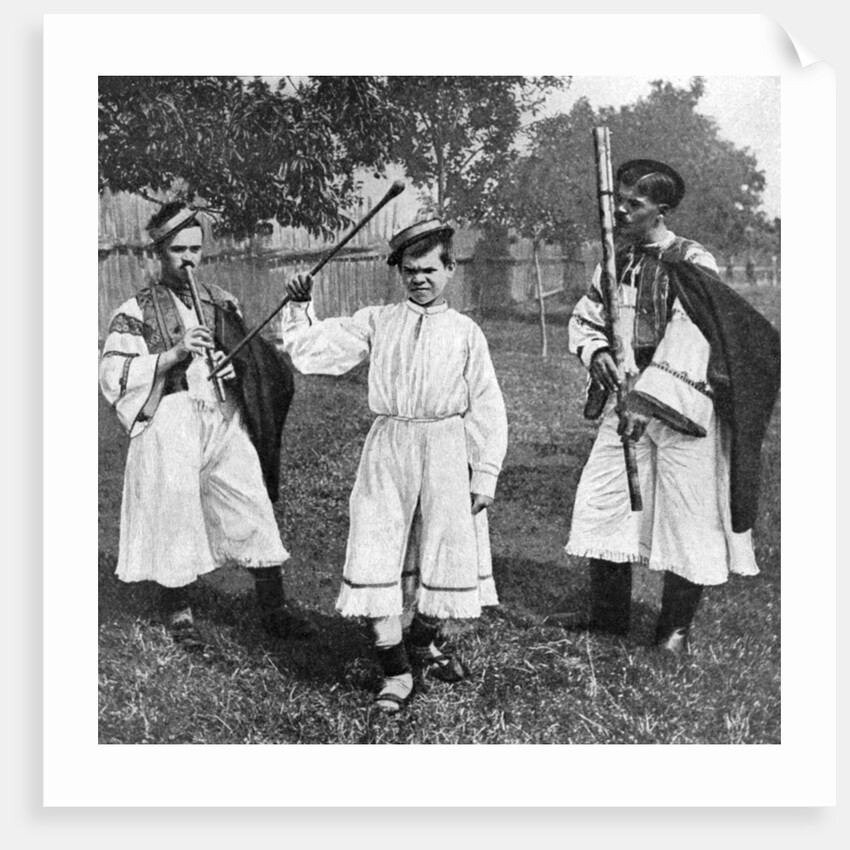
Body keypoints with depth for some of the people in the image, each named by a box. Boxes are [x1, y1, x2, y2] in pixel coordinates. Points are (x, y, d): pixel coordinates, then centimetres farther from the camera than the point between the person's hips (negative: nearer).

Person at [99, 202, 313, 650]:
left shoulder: (222, 303, 15)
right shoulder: (137, 310, 2)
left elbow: (254, 357, 25)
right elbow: (113, 376, -7)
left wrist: (236, 366, 2)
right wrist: (174, 354, -16)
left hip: (225, 423, 4)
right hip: (170, 426, -3)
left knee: (255, 513, -1)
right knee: (175, 518, 1)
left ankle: (274, 609, 9)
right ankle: (179, 614, 19)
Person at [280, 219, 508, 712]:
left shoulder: (466, 333, 6)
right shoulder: (376, 323, 10)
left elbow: (487, 408, 4)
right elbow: (309, 352, 10)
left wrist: (484, 476, 0)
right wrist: (300, 308, -2)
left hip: (446, 449, 0)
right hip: (388, 447, 0)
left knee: (446, 556, 8)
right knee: (378, 557, -5)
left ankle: (424, 643, 36)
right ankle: (397, 671, 7)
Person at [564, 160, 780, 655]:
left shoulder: (693, 264, -12)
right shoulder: (616, 262, 9)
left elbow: (686, 341, -22)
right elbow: (585, 318, 18)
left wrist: (648, 400, -31)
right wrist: (596, 351, -4)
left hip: (683, 408, -6)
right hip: (626, 403, 6)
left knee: (687, 519, 2)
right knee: (601, 503, 6)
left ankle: (677, 628, 21)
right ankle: (609, 616, 23)